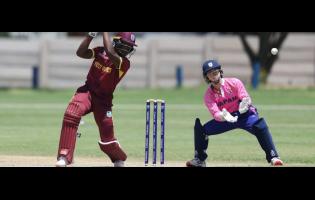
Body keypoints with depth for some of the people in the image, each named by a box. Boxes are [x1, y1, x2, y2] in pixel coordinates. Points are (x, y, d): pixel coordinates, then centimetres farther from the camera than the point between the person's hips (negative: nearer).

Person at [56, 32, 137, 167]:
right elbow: (80, 53, -9)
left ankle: (119, 159, 35)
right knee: (71, 114, -31)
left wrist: (105, 33, -22)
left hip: (103, 100, -2)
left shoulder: (124, 63, -14)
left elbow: (110, 52, -31)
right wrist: (91, 35, -17)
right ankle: (64, 157, -31)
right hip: (87, 91, 2)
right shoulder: (100, 51, 1)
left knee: (107, 142, -2)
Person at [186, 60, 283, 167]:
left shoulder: (234, 83, -15)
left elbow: (246, 100, -20)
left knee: (260, 125, -34)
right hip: (225, 118, 4)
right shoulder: (209, 95, -10)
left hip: (245, 115, -4)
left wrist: (245, 105, -45)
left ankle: (273, 157, -34)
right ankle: (200, 160, 11)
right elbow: (216, 114, -22)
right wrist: (222, 116, -46)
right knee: (200, 129, -8)